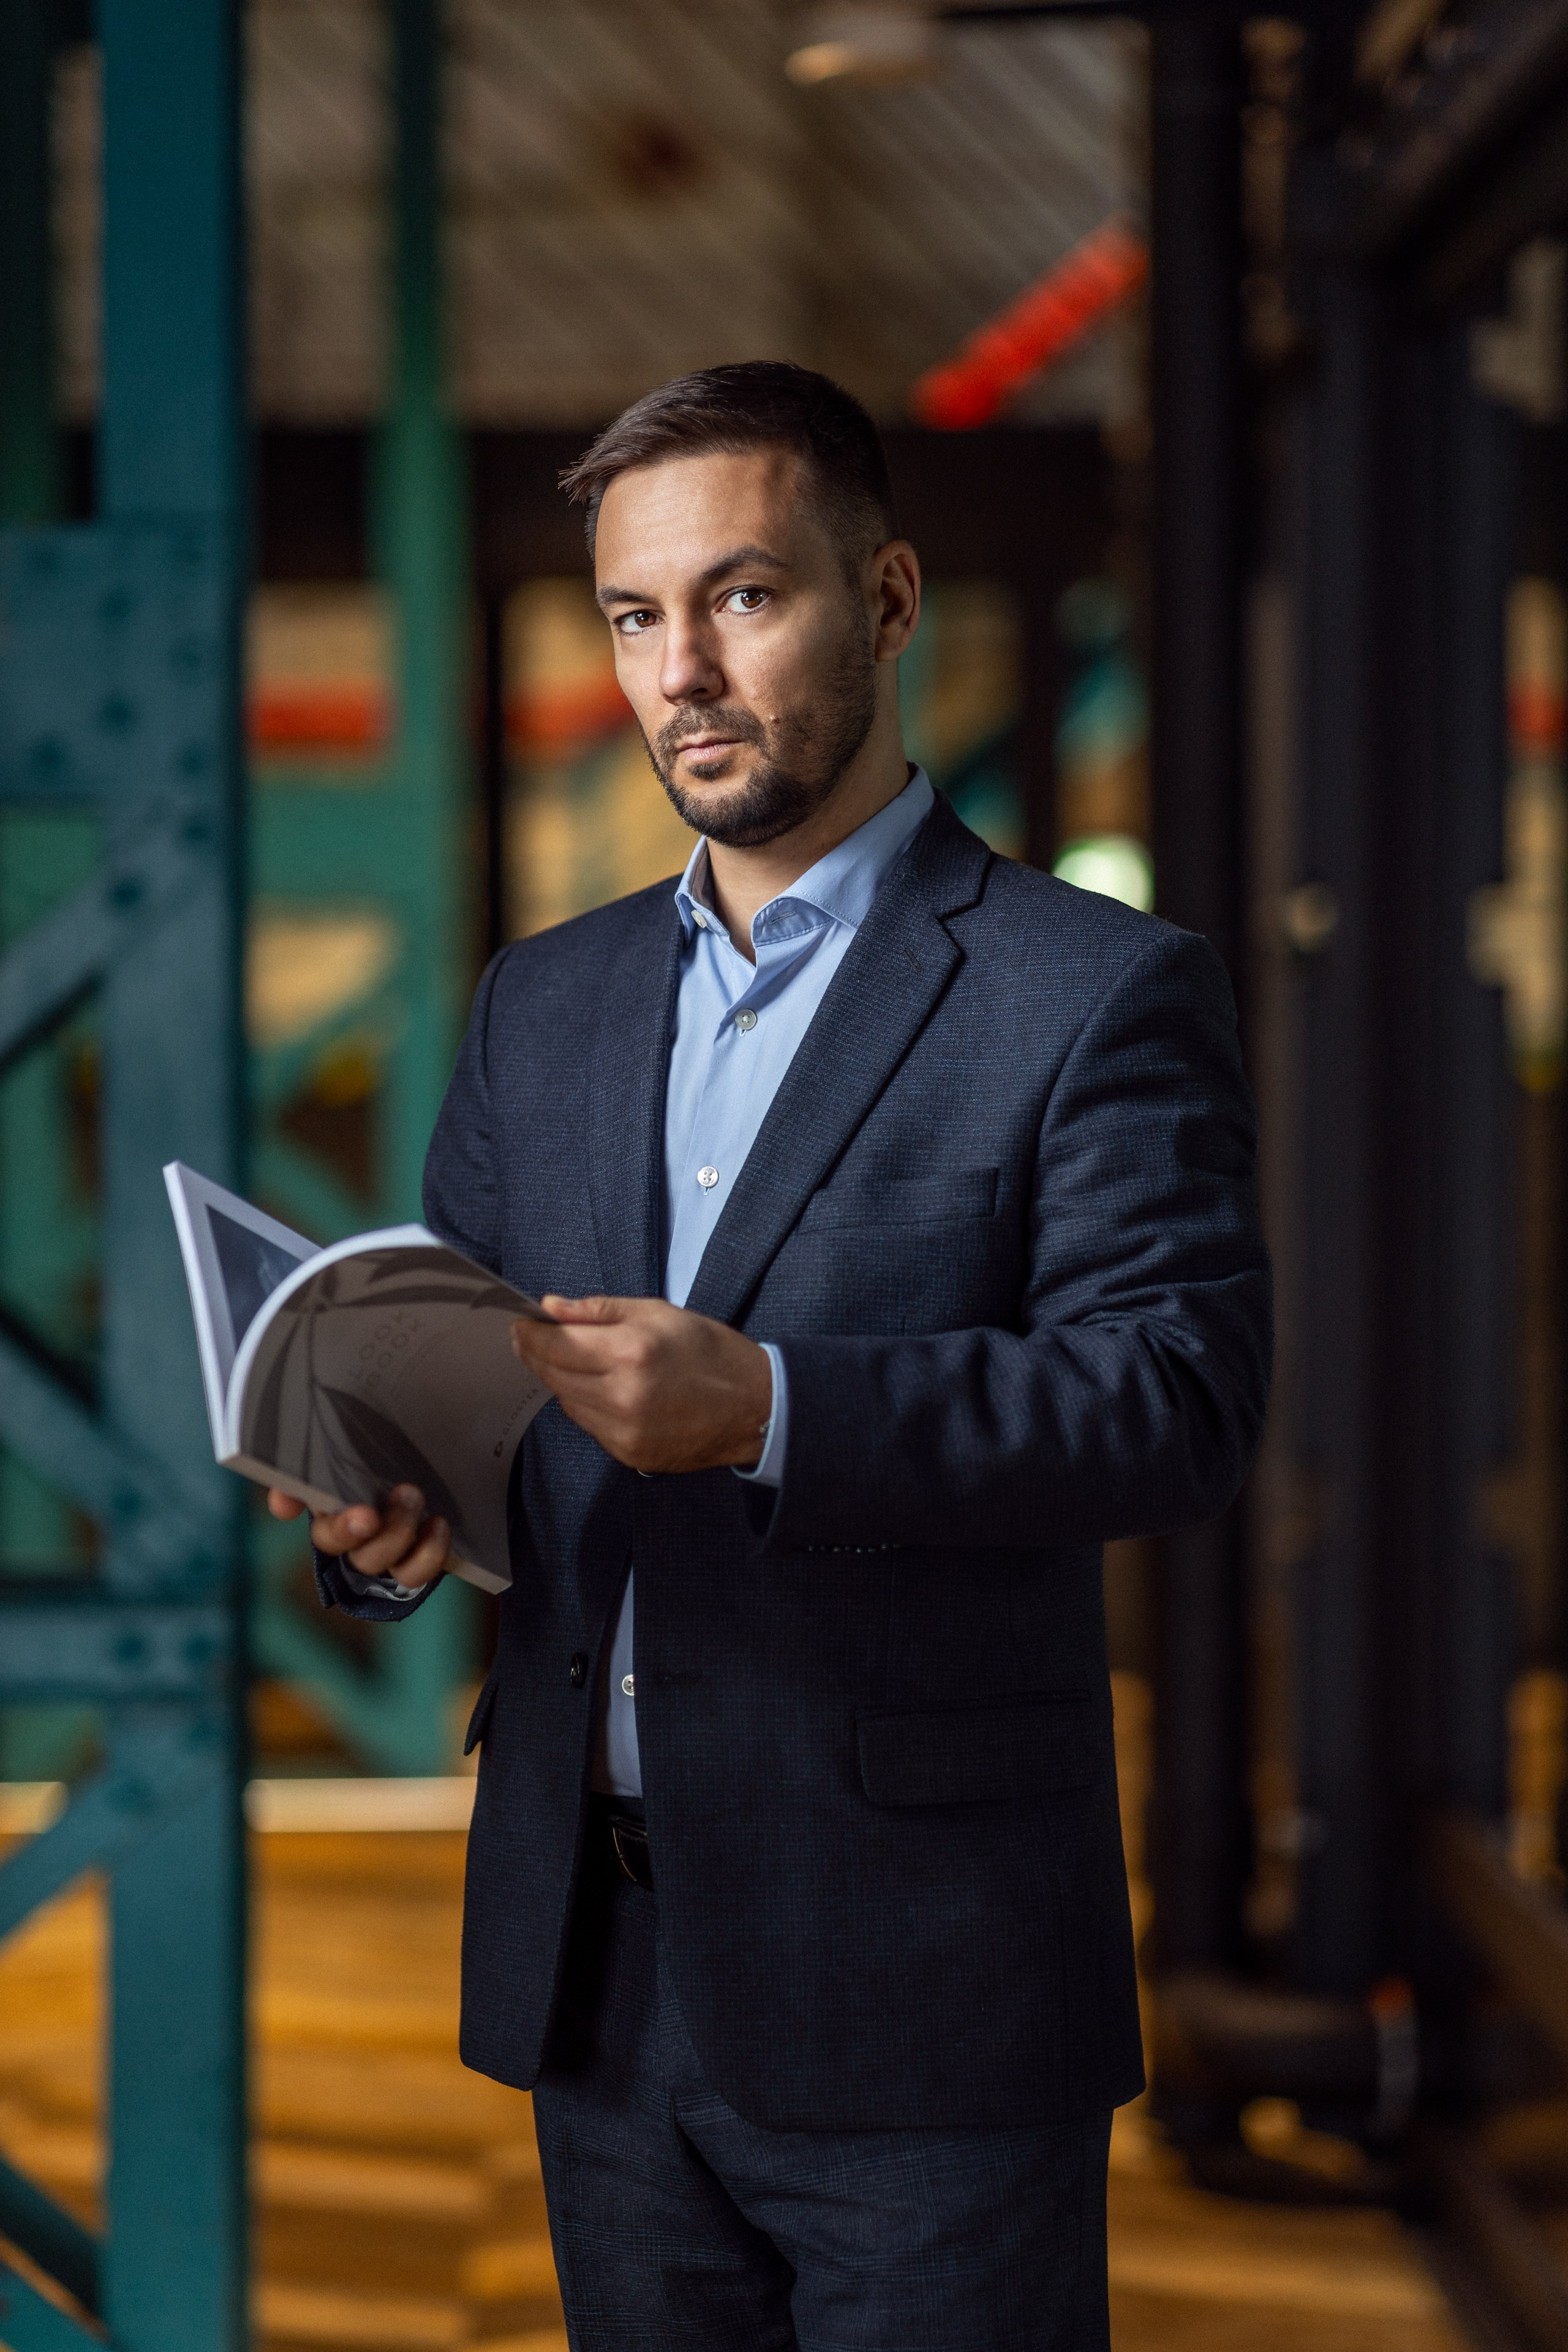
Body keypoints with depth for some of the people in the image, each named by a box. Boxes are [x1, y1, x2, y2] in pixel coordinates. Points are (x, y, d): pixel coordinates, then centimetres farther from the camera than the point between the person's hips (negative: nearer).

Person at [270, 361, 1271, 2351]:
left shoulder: (1100, 995, -4)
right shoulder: (542, 1006, 16)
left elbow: (1179, 1398, -15)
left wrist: (767, 1410, -28)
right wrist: (383, 1516, -9)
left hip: (916, 1988, -5)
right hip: (594, 1967, 5)